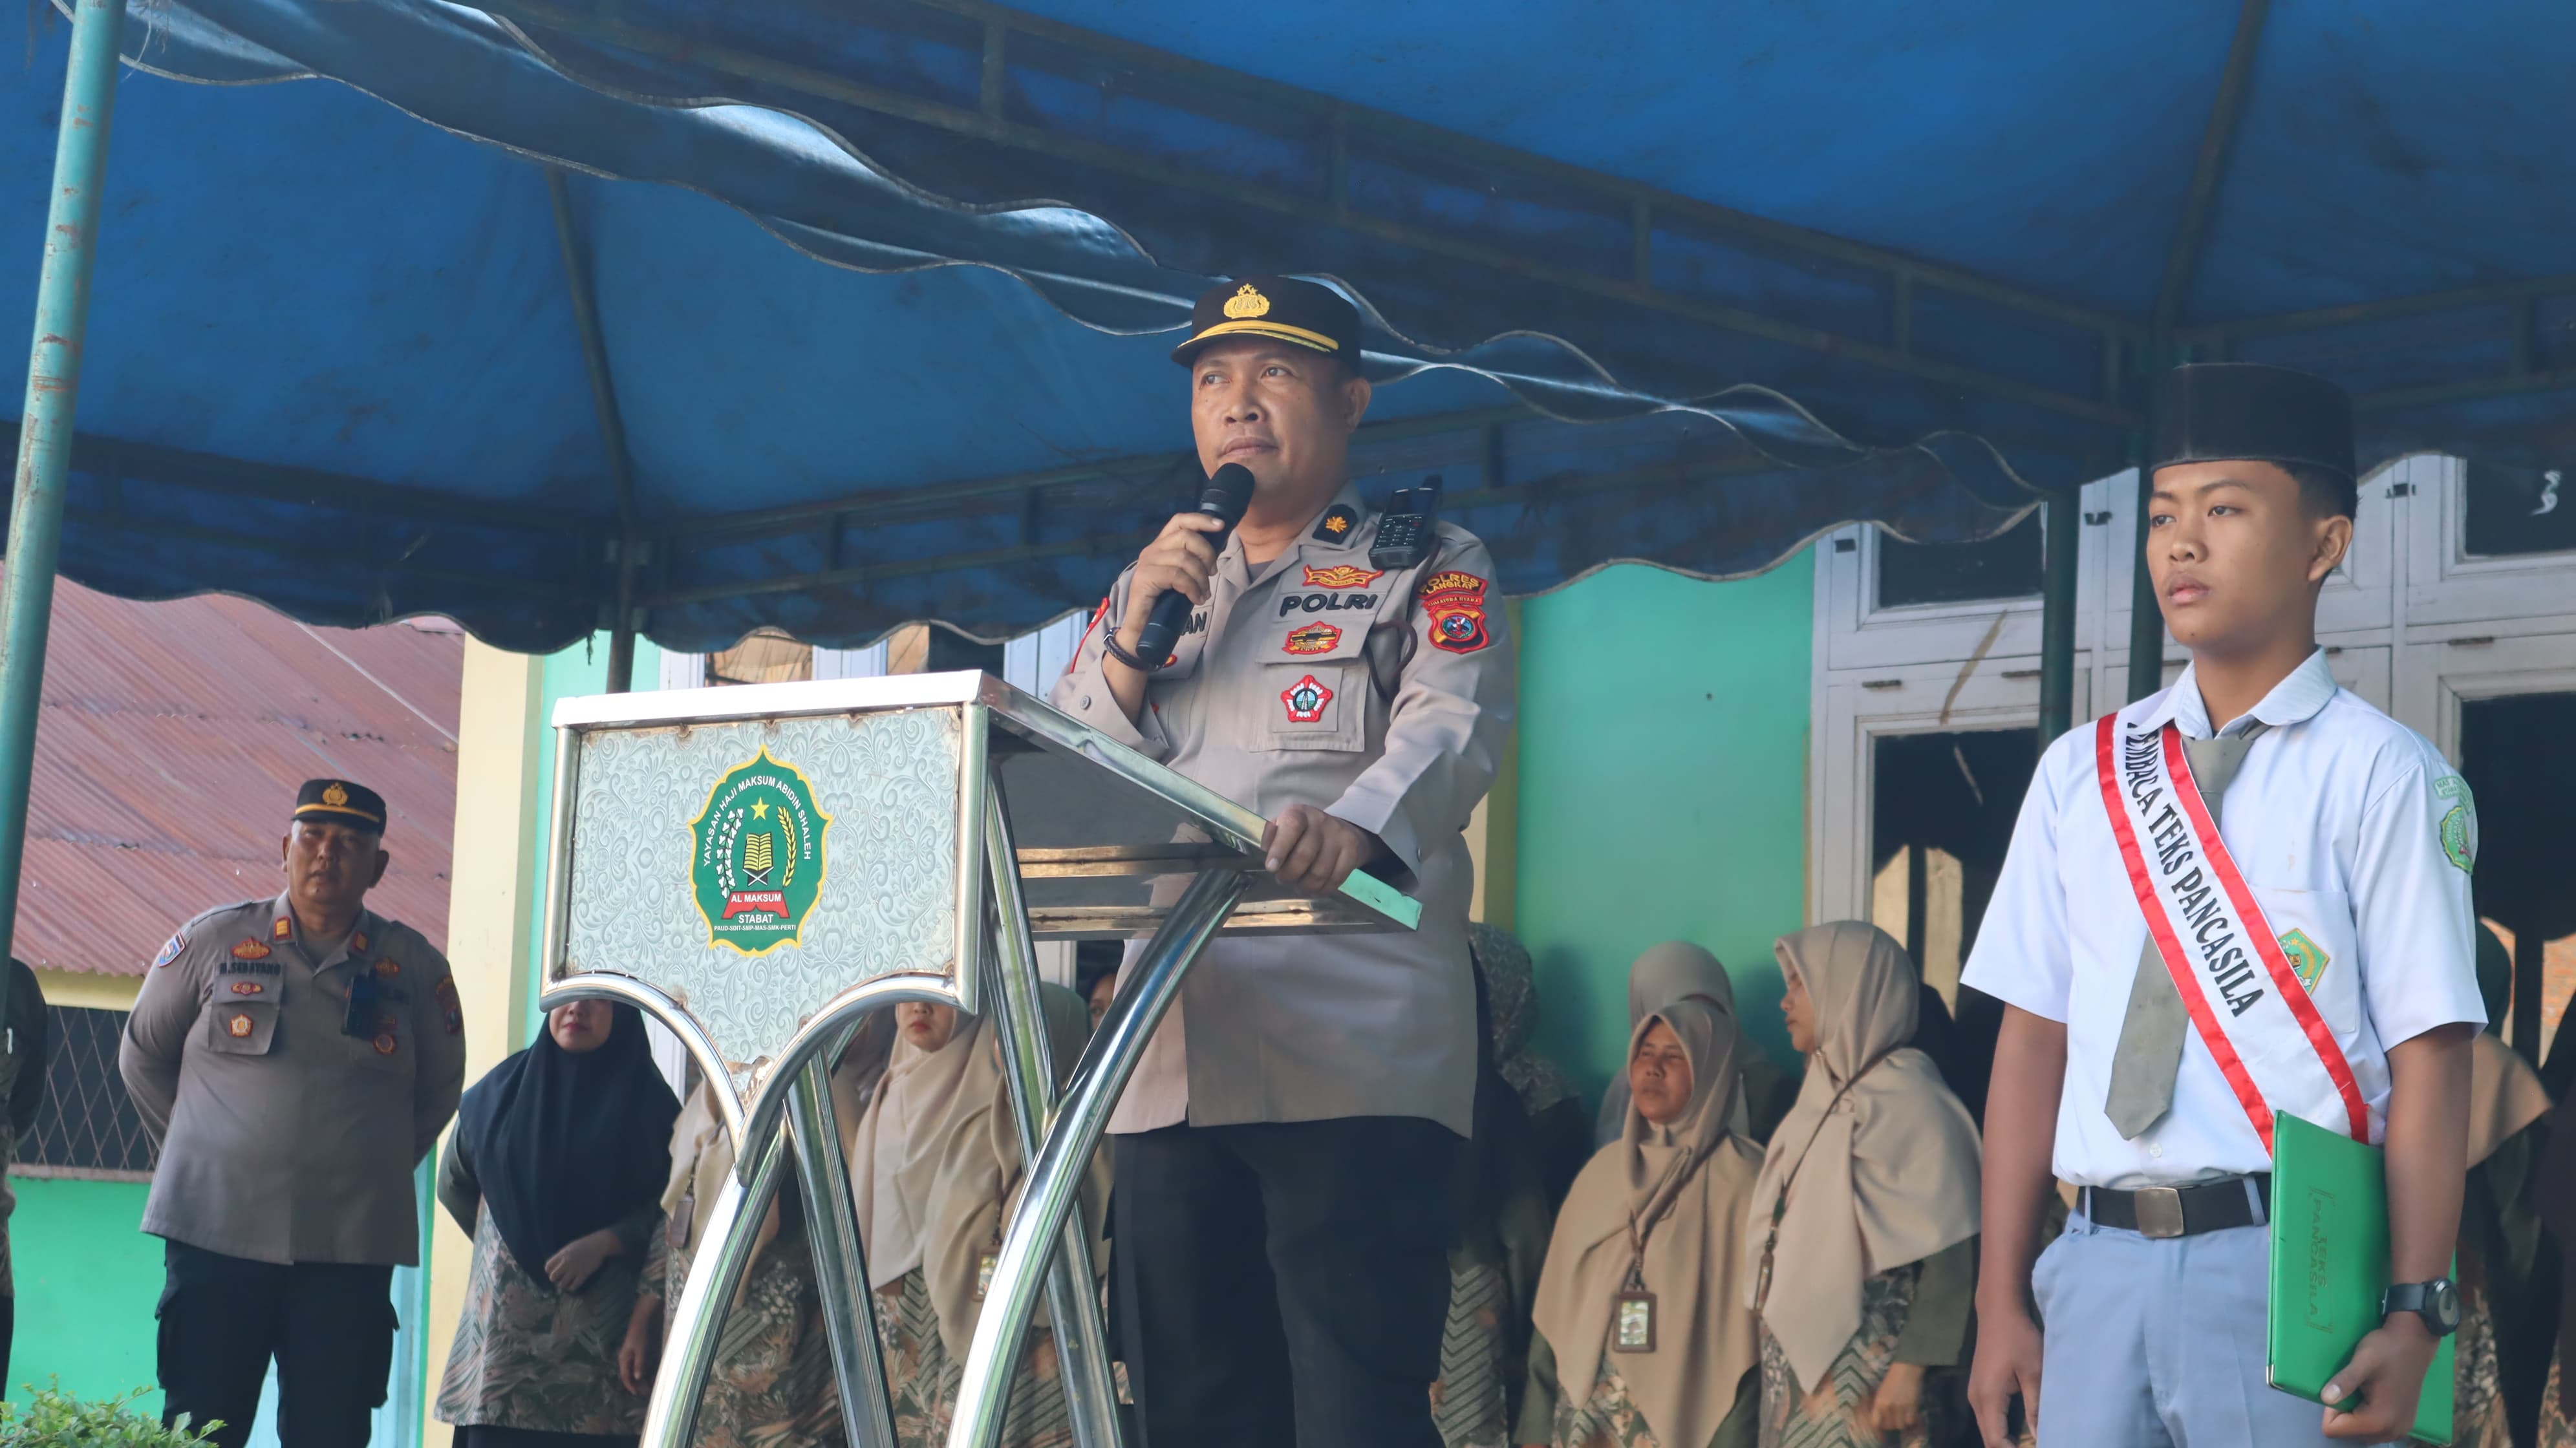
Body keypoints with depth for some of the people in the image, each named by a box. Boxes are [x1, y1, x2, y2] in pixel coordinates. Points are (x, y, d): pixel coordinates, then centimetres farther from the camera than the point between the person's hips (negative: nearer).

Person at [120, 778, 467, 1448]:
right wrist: (202, 1148, 13)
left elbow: (440, 1089, 18)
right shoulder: (213, 940, 4)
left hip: (353, 1248, 1)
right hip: (215, 1234, 0)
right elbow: (142, 1054, 16)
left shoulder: (415, 967, 5)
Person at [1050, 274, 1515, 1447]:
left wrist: (1356, 829, -34)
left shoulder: (1428, 568, 8)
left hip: (1354, 1061, -5)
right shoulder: (1150, 584, 24)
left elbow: (1451, 729, -12)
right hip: (1171, 1062, 5)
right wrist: (1132, 641, -1)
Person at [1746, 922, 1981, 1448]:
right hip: (1806, 1369, 8)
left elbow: (1951, 1250, -15)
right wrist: (1777, 1362, 12)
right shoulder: (1827, 1096, 14)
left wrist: (1912, 1366, -20)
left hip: (1869, 1378, -8)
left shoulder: (1905, 1097, -10)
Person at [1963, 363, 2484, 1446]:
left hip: (2287, 1264, -4)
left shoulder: (2376, 773, -2)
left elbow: (2429, 1060, -7)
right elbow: (2033, 1040, 9)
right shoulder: (2079, 772, 11)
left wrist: (2413, 1317, -14)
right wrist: (2002, 1300, 6)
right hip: (2099, 1264, 4)